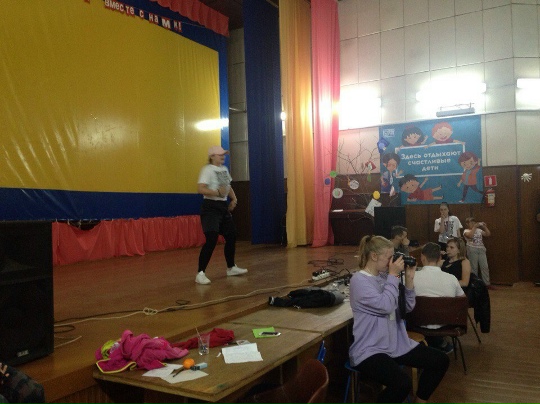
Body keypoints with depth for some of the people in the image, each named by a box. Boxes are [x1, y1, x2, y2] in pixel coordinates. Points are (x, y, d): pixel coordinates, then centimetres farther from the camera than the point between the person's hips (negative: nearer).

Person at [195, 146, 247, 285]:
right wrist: (217, 192, -33)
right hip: (211, 207, -9)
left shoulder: (224, 169, 13)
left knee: (231, 236, 14)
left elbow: (228, 186, 24)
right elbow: (200, 189, -23)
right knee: (211, 240, -17)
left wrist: (234, 199, 8)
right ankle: (200, 274, -12)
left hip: (223, 207, 9)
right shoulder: (207, 170, -12)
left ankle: (231, 268, 31)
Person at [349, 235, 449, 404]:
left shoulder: (385, 276, 9)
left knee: (440, 361, 4)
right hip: (370, 350, -9)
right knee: (402, 383, -32)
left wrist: (409, 278, -1)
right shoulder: (359, 280, -15)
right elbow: (385, 306, -24)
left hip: (397, 343, 9)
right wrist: (393, 275, -15)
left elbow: (407, 307, 11)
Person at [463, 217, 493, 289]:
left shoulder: (479, 230, 15)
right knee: (473, 267, 1)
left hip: (481, 249, 4)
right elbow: (470, 235, -21)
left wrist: (484, 226, 0)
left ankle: (487, 283, 8)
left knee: (485, 267, 2)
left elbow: (488, 234, 8)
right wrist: (474, 227, -18)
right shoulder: (466, 231, 0)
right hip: (472, 250, -4)